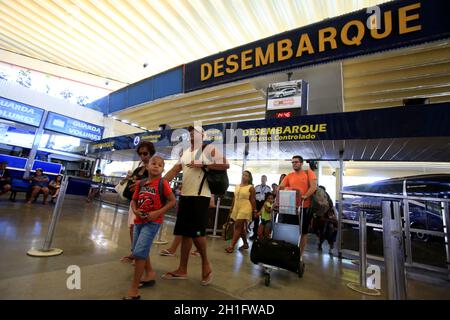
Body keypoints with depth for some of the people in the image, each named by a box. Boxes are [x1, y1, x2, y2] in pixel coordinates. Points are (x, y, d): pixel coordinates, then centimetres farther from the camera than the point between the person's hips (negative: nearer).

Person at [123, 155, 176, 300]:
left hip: (153, 222, -7)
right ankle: (150, 273, 45)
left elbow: (172, 201, -14)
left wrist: (158, 212, -21)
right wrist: (135, 210, -9)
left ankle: (134, 289, 5)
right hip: (139, 221, 7)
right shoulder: (141, 183, 5)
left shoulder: (163, 183, -12)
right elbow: (134, 200, 12)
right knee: (138, 251, 21)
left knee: (139, 252, -12)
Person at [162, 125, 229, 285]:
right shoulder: (185, 153, 16)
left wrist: (203, 165, -15)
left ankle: (205, 263, 22)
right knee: (185, 233, 11)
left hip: (200, 196, -7)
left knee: (196, 232, -4)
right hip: (185, 195, 7)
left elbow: (226, 165, -12)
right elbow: (174, 170, 13)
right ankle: (182, 270, 24)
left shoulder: (209, 149, -3)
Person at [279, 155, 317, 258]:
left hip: (305, 207, -3)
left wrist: (305, 196, -26)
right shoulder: (289, 176, 8)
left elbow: (314, 186, -11)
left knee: (303, 231, 9)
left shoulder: (308, 172, 0)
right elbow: (280, 187, 2)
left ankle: (300, 254, 23)